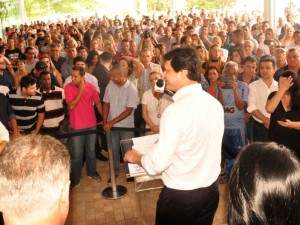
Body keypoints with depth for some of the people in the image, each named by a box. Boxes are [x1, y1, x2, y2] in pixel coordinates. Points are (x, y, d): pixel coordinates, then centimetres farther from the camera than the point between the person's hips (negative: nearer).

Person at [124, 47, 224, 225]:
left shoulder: (177, 109, -24)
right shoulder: (215, 104, 0)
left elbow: (158, 163, -23)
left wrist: (137, 157, -4)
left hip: (180, 195, -6)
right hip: (211, 190, 7)